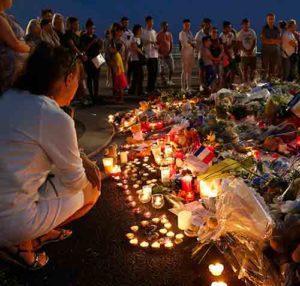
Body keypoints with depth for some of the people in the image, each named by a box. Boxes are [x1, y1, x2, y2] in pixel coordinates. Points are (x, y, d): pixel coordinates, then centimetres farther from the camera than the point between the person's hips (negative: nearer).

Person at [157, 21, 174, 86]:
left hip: (169, 54, 5)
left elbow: (171, 44, 10)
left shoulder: (169, 34, 11)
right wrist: (160, 54, -12)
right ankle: (163, 81, 7)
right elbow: (157, 45, -6)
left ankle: (169, 80, 18)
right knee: (162, 69, -3)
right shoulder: (159, 35, -5)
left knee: (171, 68, 3)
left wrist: (169, 52, -3)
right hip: (162, 55, -5)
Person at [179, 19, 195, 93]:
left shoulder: (190, 33, 18)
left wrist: (190, 42, -5)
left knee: (190, 71, 6)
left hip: (191, 53, 7)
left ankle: (188, 87, 11)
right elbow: (185, 44, -12)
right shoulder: (182, 33, -3)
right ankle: (183, 87, -4)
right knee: (184, 70, -7)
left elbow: (194, 42, 16)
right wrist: (192, 43, 0)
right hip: (185, 53, -7)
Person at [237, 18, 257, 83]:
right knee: (245, 69, -1)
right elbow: (239, 44, -4)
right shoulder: (240, 33, -1)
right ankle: (246, 82, 6)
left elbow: (255, 42, 3)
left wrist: (251, 50, -12)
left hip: (253, 53, 2)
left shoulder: (252, 32, 6)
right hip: (244, 54, -2)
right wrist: (246, 51, -14)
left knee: (253, 69, 3)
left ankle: (252, 81, 15)